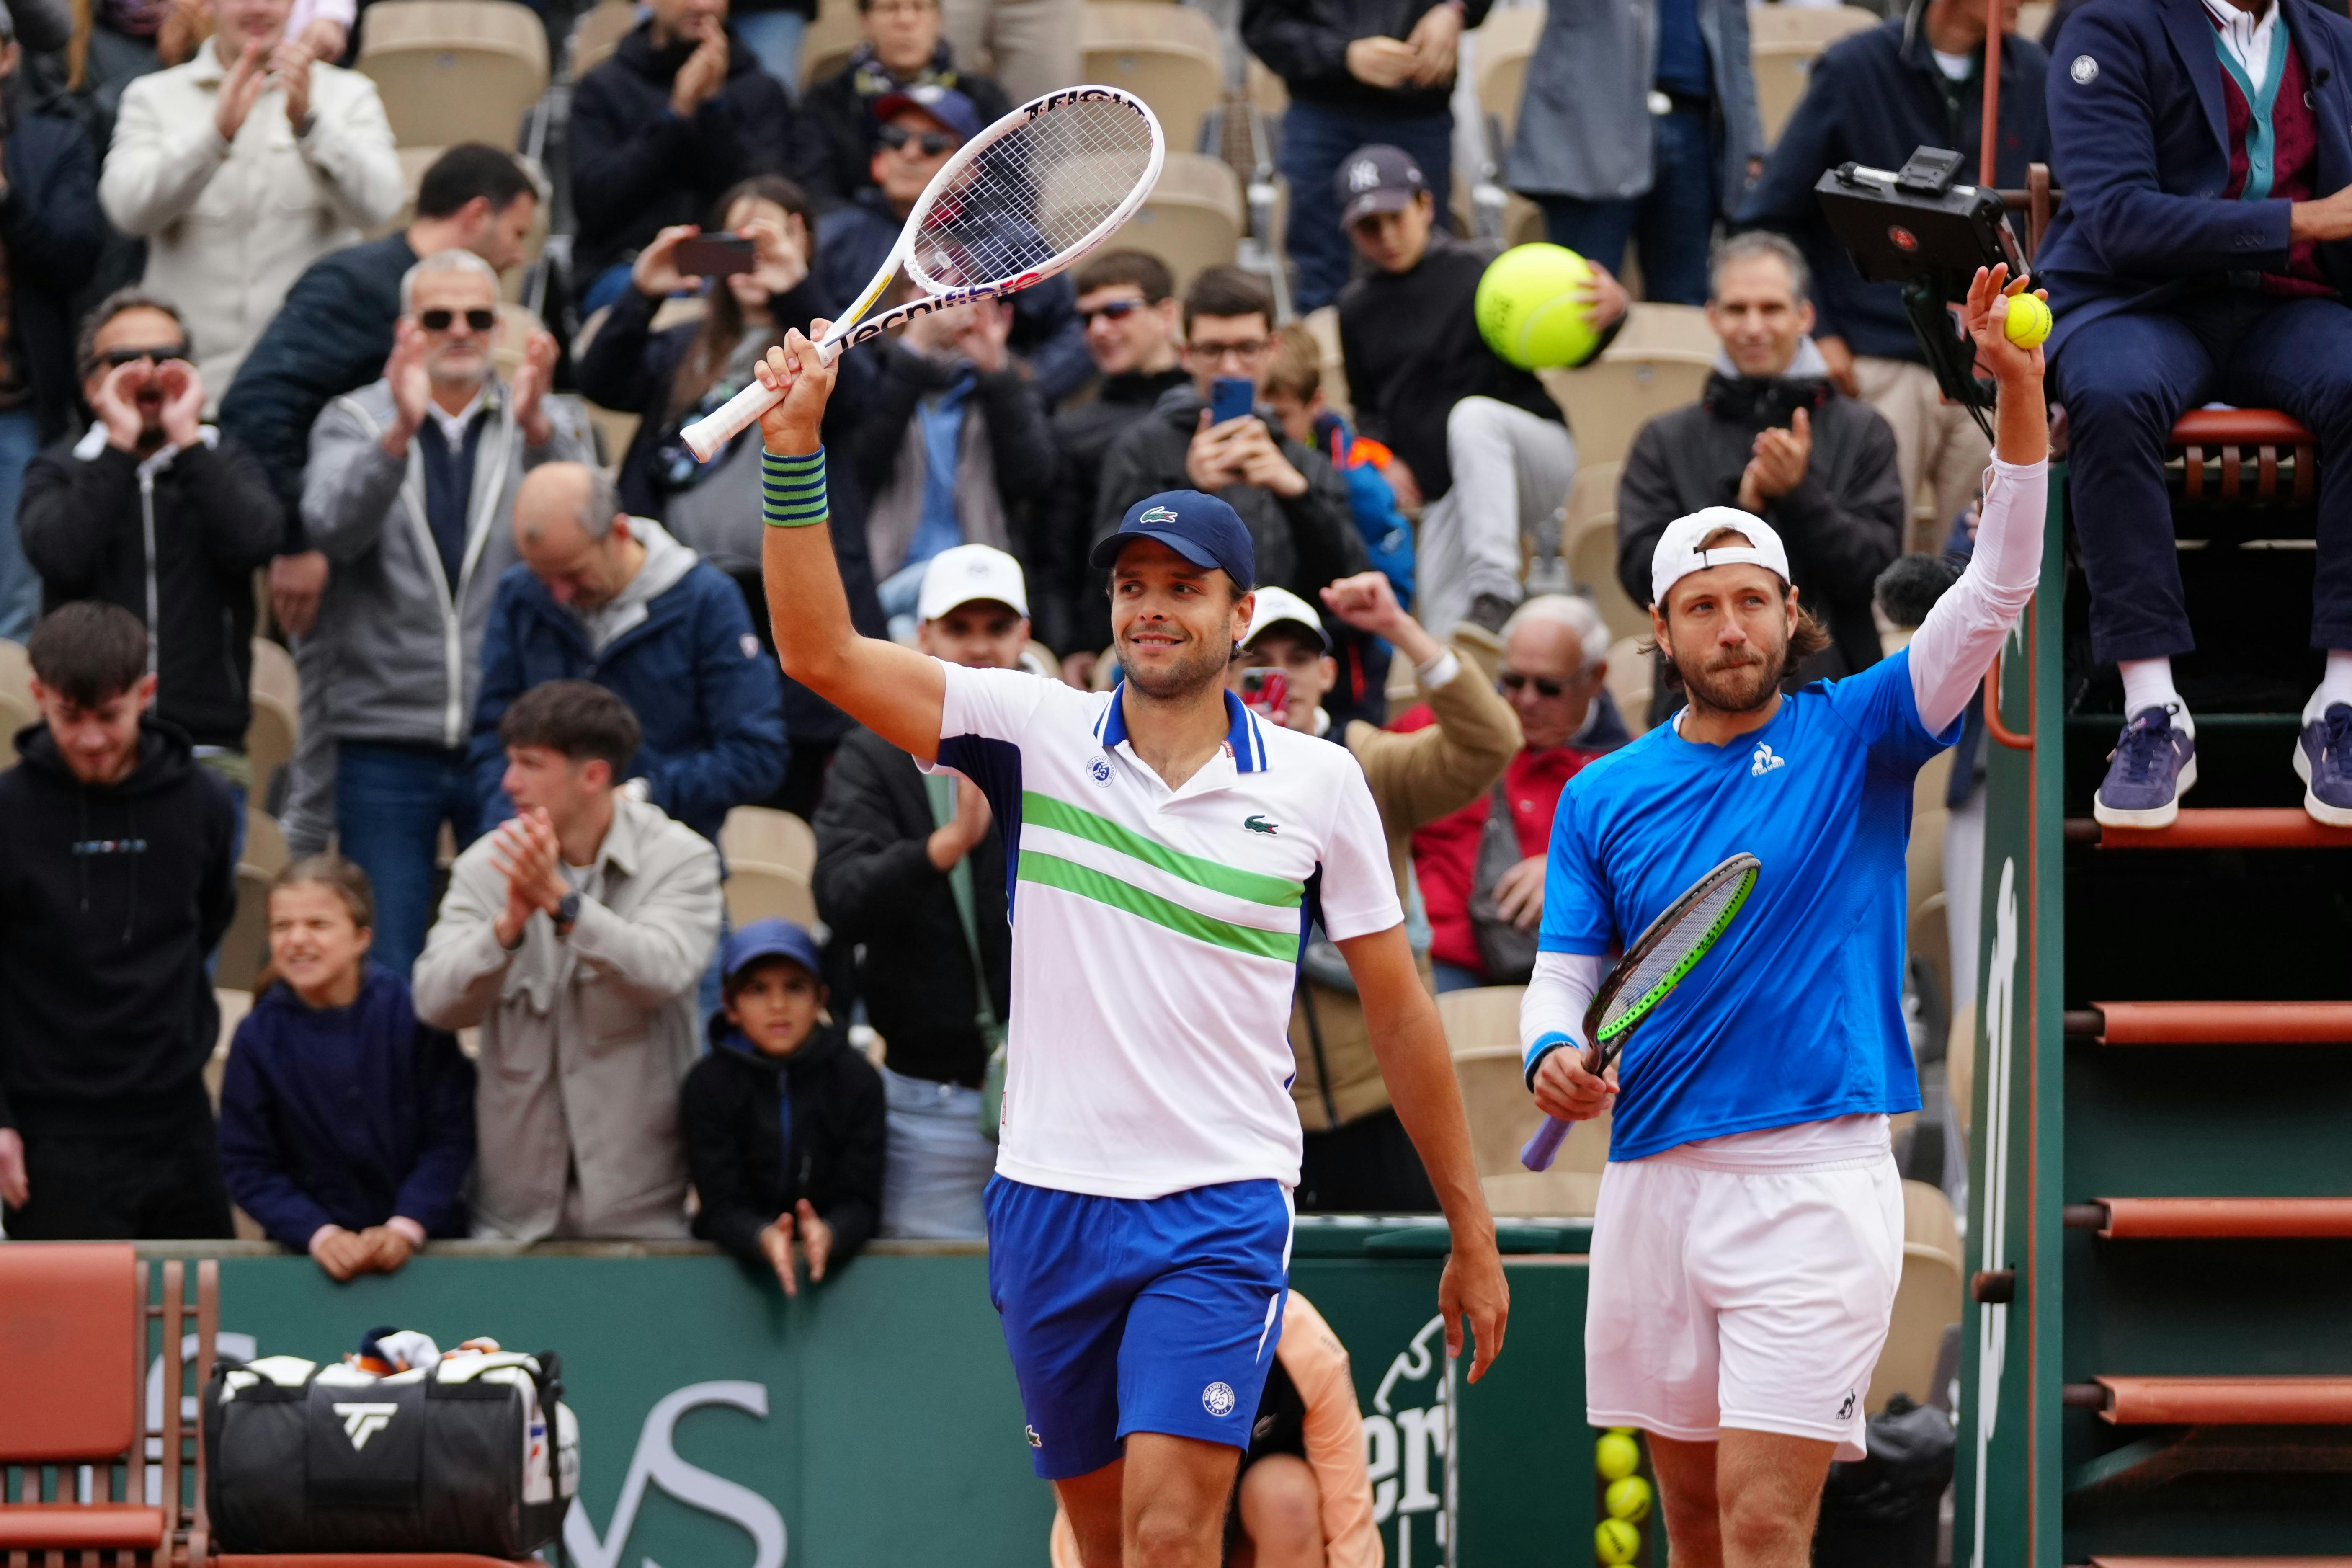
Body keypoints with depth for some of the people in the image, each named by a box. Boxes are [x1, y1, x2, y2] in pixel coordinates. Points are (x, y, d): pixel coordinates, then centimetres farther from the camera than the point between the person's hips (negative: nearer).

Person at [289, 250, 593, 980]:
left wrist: (535, 429, -33)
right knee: (381, 974, 1)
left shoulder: (551, 423, 8)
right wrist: (400, 432, -31)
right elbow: (335, 527, -14)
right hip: (386, 741, 0)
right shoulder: (355, 422, 6)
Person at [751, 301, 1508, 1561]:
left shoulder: (1317, 783, 1)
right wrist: (795, 457, -18)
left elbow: (1398, 1010, 8)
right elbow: (822, 654, -6)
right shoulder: (1040, 735, 2)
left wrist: (1470, 1232, 9)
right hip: (1049, 1206, 3)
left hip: (1220, 1210, -3)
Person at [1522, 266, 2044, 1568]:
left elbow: (1994, 595, -8)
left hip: (1813, 1179, -4)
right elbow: (1561, 971, 11)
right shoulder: (1603, 799, 10)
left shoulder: (1857, 740, 2)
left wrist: (2019, 397, -22)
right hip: (1652, 1176, 4)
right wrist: (1554, 1055, -14)